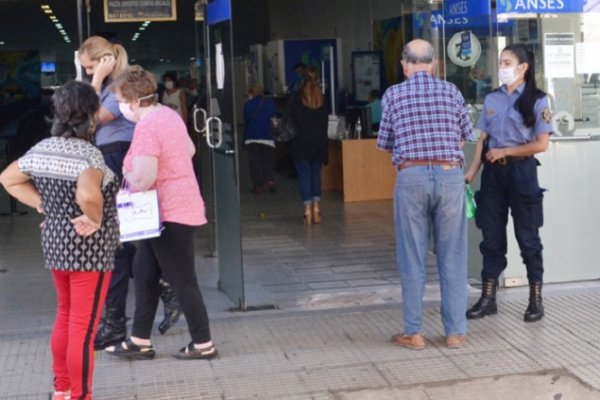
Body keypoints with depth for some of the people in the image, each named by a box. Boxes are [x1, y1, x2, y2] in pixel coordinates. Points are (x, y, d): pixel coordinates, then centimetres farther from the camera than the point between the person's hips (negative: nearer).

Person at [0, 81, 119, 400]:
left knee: (66, 316, 24)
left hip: (54, 242, 8)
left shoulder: (42, 149, 3)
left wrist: (42, 206, 8)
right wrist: (95, 220, -21)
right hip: (88, 247, -8)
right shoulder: (88, 154, -21)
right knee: (83, 327, 1)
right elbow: (88, 195, -40)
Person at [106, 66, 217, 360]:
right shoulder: (169, 114, 9)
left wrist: (126, 176, -6)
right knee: (144, 272, 15)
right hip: (178, 207, 10)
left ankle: (203, 344, 12)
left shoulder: (146, 126, -21)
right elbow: (189, 149, 25)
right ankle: (140, 341, 22)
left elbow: (142, 179, -26)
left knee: (182, 281, 0)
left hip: (170, 213, -10)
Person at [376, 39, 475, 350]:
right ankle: (455, 331, 13)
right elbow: (466, 135, 15)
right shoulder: (450, 91, 7)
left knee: (412, 258, 6)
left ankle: (413, 333, 11)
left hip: (411, 176, -1)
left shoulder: (393, 94, 4)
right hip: (449, 175, 1)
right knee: (452, 257, 8)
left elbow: (384, 144, 9)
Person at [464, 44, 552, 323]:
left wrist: (505, 152, -10)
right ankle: (488, 298, 14)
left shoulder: (536, 100, -5)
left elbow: (542, 144, -10)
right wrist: (472, 171, -2)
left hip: (521, 171, -4)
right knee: (491, 237, 7)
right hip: (493, 172, 4)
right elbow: (483, 139, 8)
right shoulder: (491, 99, 9)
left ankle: (536, 299, 13)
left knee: (527, 237, 3)